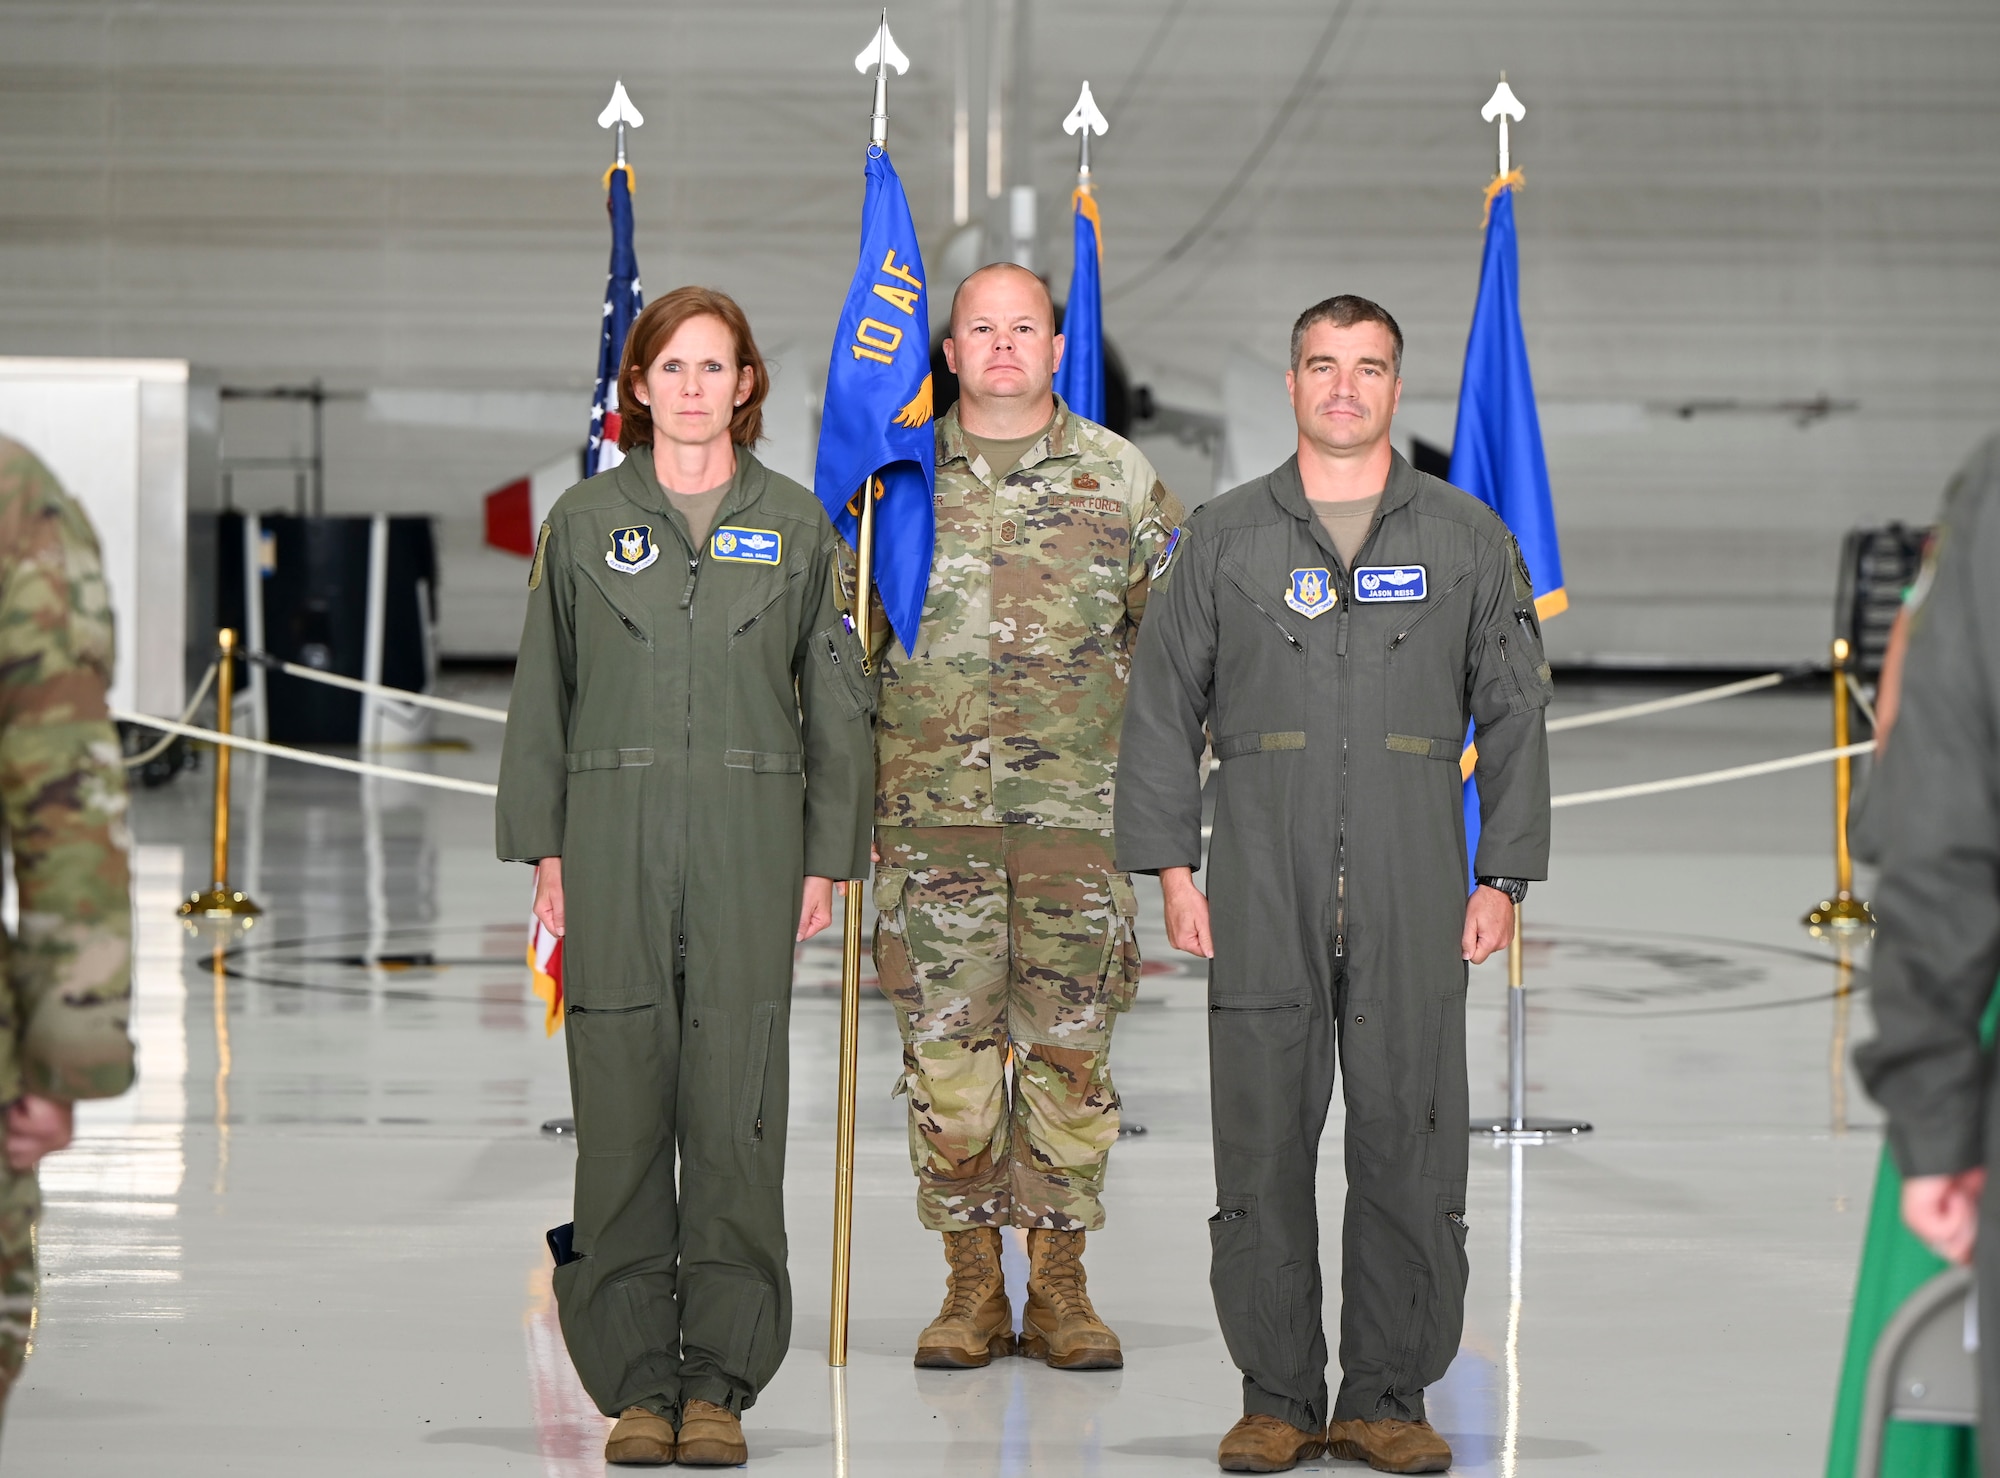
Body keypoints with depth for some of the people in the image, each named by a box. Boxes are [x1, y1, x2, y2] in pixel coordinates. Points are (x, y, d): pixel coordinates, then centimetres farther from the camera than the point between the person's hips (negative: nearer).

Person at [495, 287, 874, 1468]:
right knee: (622, 1107, -1)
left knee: (737, 1109, -2)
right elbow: (545, 695, 10)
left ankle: (721, 1381, 5)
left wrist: (827, 858, 4)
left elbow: (835, 701, 9)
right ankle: (636, 1382, 6)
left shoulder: (795, 524, 8)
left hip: (750, 837, 0)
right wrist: (544, 848, 3)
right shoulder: (585, 521, 8)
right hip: (615, 832, 0)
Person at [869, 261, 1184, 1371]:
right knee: (948, 1049, 0)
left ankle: (1059, 1288, 10)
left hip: (1080, 810, 0)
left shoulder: (1121, 479, 6)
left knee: (1069, 1049, 2)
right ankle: (971, 1290, 9)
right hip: (932, 811, 0)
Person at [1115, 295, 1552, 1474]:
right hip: (1263, 890, 0)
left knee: (1411, 1145, 0)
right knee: (1263, 1146, 1)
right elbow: (1163, 707, 9)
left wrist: (1506, 876, 2)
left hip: (1416, 892, 0)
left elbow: (1515, 717, 8)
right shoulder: (1223, 539, 8)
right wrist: (1171, 864, 1)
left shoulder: (1467, 539, 8)